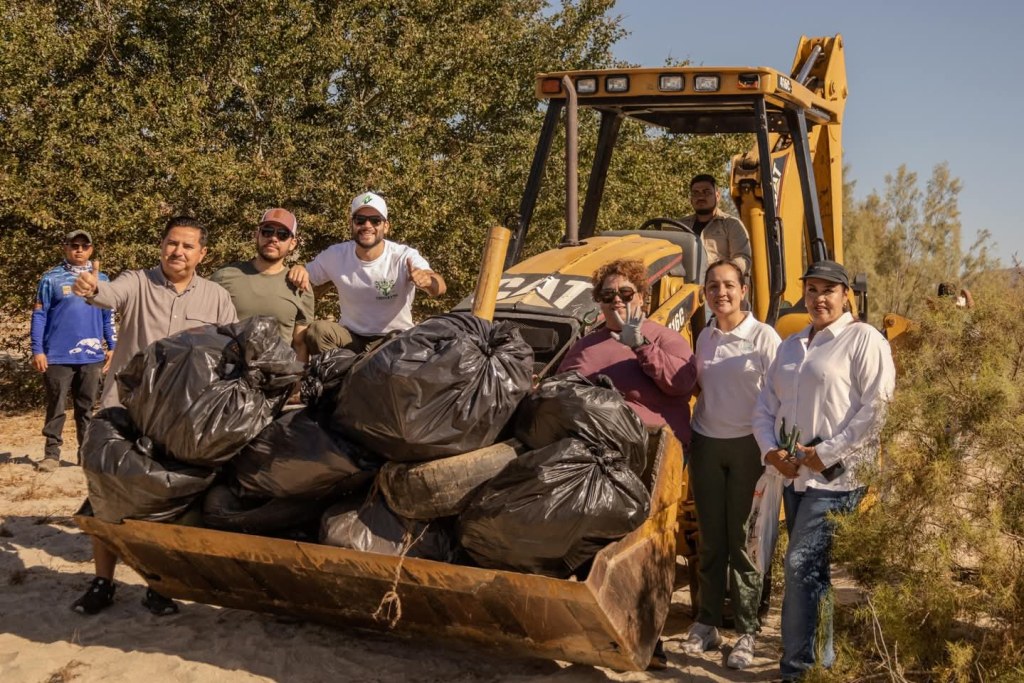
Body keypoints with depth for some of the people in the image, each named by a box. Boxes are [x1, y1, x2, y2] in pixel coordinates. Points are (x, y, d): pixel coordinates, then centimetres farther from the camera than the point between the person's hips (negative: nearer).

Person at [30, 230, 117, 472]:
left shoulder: (101, 280, 10)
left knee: (87, 408, 9)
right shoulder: (51, 278, 0)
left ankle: (87, 452, 16)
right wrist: (37, 351, -8)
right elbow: (39, 316, -2)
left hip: (92, 356, 3)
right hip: (58, 356, -3)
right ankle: (51, 453, 10)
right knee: (56, 407, 3)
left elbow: (108, 317, 14)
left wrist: (113, 348, 8)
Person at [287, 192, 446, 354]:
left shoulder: (404, 257, -16)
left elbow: (440, 287, -32)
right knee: (317, 330, -24)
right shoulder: (335, 255, -4)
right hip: (350, 337, 2)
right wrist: (298, 270, -19)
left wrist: (427, 279, -58)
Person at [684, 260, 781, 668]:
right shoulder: (704, 338, 7)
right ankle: (707, 624, 21)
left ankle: (746, 633, 12)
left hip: (747, 447, -4)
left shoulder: (764, 337, -8)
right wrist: (690, 441, 10)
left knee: (743, 541, 2)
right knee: (711, 540, 10)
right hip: (707, 446, 4)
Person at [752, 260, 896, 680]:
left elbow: (878, 407, -15)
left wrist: (826, 453, -17)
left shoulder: (863, 339, -6)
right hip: (793, 474, 7)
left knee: (802, 565, -11)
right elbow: (766, 404, 19)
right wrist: (771, 450, 0)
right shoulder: (791, 346, 17)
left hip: (835, 476, -7)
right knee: (812, 566, 13)